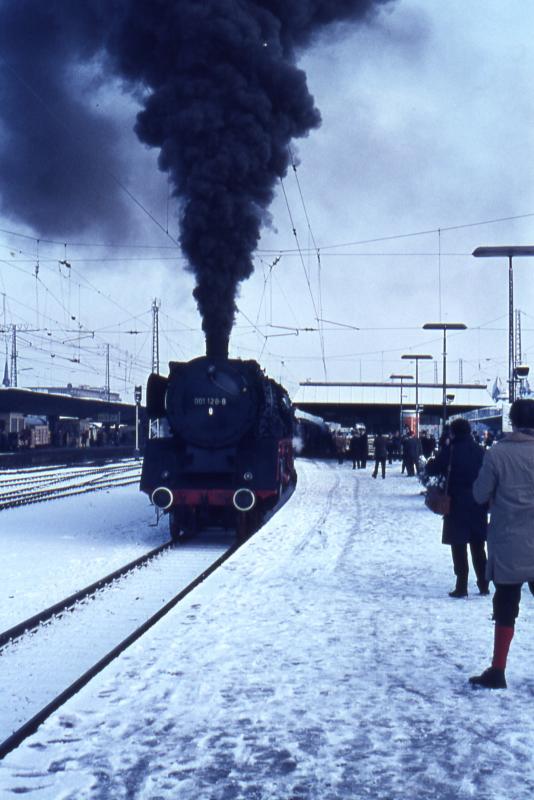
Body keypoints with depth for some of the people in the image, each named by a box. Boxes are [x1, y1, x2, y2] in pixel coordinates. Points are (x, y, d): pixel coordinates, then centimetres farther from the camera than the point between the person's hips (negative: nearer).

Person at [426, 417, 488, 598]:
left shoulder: (450, 450, -9)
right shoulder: (479, 451, 4)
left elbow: (432, 469, -7)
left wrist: (430, 464, 14)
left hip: (457, 504, -4)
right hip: (478, 505, 4)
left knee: (459, 547, 2)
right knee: (478, 547, 14)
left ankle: (461, 587, -1)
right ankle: (483, 585, 16)